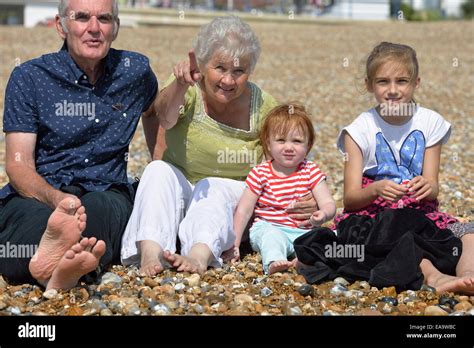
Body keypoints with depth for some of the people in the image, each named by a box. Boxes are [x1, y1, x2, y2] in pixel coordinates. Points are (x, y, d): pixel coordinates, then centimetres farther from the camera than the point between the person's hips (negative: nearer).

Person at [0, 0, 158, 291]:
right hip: (37, 194, -1)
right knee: (34, 218, -40)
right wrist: (57, 199, -25)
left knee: (98, 209, -38)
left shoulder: (136, 71, 12)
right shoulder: (29, 78, 2)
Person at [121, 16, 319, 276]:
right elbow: (165, 118, -36)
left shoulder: (262, 107, -7)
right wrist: (180, 84, -59)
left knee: (214, 188, -32)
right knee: (160, 170, -28)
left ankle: (200, 255, -60)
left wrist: (303, 201, -21)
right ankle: (150, 251, -48)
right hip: (178, 193, 0)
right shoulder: (189, 91, -11)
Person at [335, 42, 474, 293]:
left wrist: (427, 187, -25)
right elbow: (350, 198, -8)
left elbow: (433, 187, 1)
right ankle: (434, 277, -55)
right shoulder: (360, 130, -3)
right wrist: (376, 190, -31)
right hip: (372, 212, -2)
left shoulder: (430, 123, 4)